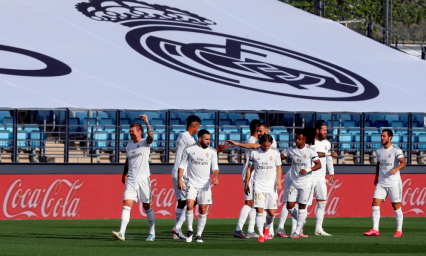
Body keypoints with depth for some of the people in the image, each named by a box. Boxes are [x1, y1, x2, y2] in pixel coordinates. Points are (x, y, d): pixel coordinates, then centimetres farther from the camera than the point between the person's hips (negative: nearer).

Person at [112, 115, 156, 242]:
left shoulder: (145, 143, -3)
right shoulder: (128, 146, 14)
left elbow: (151, 136, -26)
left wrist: (146, 122, -31)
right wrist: (124, 174, 34)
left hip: (143, 179, -4)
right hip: (131, 181, 4)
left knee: (147, 207, 5)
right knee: (126, 205, -10)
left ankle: (152, 233, 18)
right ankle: (121, 233, -20)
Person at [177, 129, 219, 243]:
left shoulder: (212, 151, 5)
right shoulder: (189, 150, 1)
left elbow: (215, 167, 7)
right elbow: (182, 165, 6)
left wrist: (216, 177, -13)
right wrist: (179, 180, -3)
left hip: (205, 184, 2)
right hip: (192, 184, -2)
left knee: (203, 210, -1)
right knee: (189, 205, -18)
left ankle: (199, 235, 9)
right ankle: (190, 230, 1)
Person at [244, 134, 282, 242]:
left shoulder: (275, 152, 4)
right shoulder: (254, 153, 3)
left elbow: (278, 167, 10)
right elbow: (250, 169, 11)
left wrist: (279, 180, -5)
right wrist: (246, 183, 10)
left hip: (271, 186, 1)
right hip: (258, 186, -1)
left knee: (271, 213, 0)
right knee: (259, 210, -13)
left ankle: (266, 227, 31)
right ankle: (261, 235, -8)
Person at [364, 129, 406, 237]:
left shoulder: (396, 150, -10)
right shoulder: (379, 150, 10)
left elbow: (403, 162, -23)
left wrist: (396, 168, -42)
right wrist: (376, 177, 27)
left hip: (394, 182, -6)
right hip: (381, 182, 6)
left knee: (396, 206, 0)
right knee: (375, 203, -7)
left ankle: (399, 230, 11)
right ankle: (375, 230, -7)